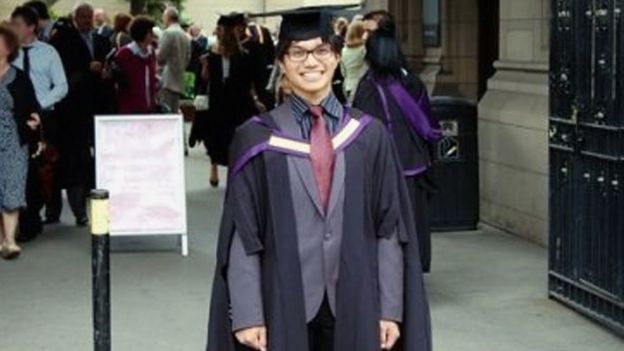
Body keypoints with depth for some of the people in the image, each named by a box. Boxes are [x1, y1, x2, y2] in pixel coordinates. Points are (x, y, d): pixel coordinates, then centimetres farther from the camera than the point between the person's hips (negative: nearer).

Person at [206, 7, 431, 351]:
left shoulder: (369, 136, 3)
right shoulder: (257, 139, -1)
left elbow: (390, 229, 3)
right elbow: (242, 236, -3)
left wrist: (391, 309, -2)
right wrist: (246, 314, -9)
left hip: (355, 304, 2)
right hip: (284, 306, -1)